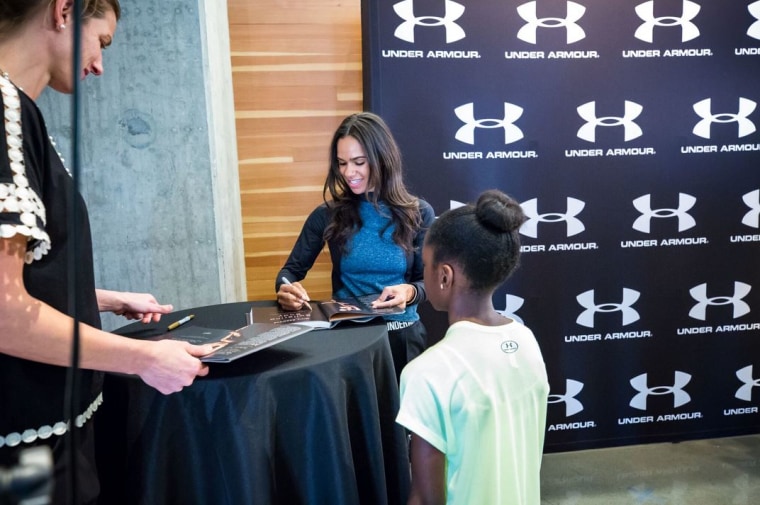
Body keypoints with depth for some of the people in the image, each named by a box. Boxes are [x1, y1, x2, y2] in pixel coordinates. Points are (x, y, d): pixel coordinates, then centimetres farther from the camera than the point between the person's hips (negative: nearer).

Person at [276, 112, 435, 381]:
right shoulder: (328, 215, 0)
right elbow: (291, 270, 4)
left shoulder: (418, 213, -1)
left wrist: (410, 292, -22)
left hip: (401, 337, 0)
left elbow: (428, 282, 0)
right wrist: (285, 288, -19)